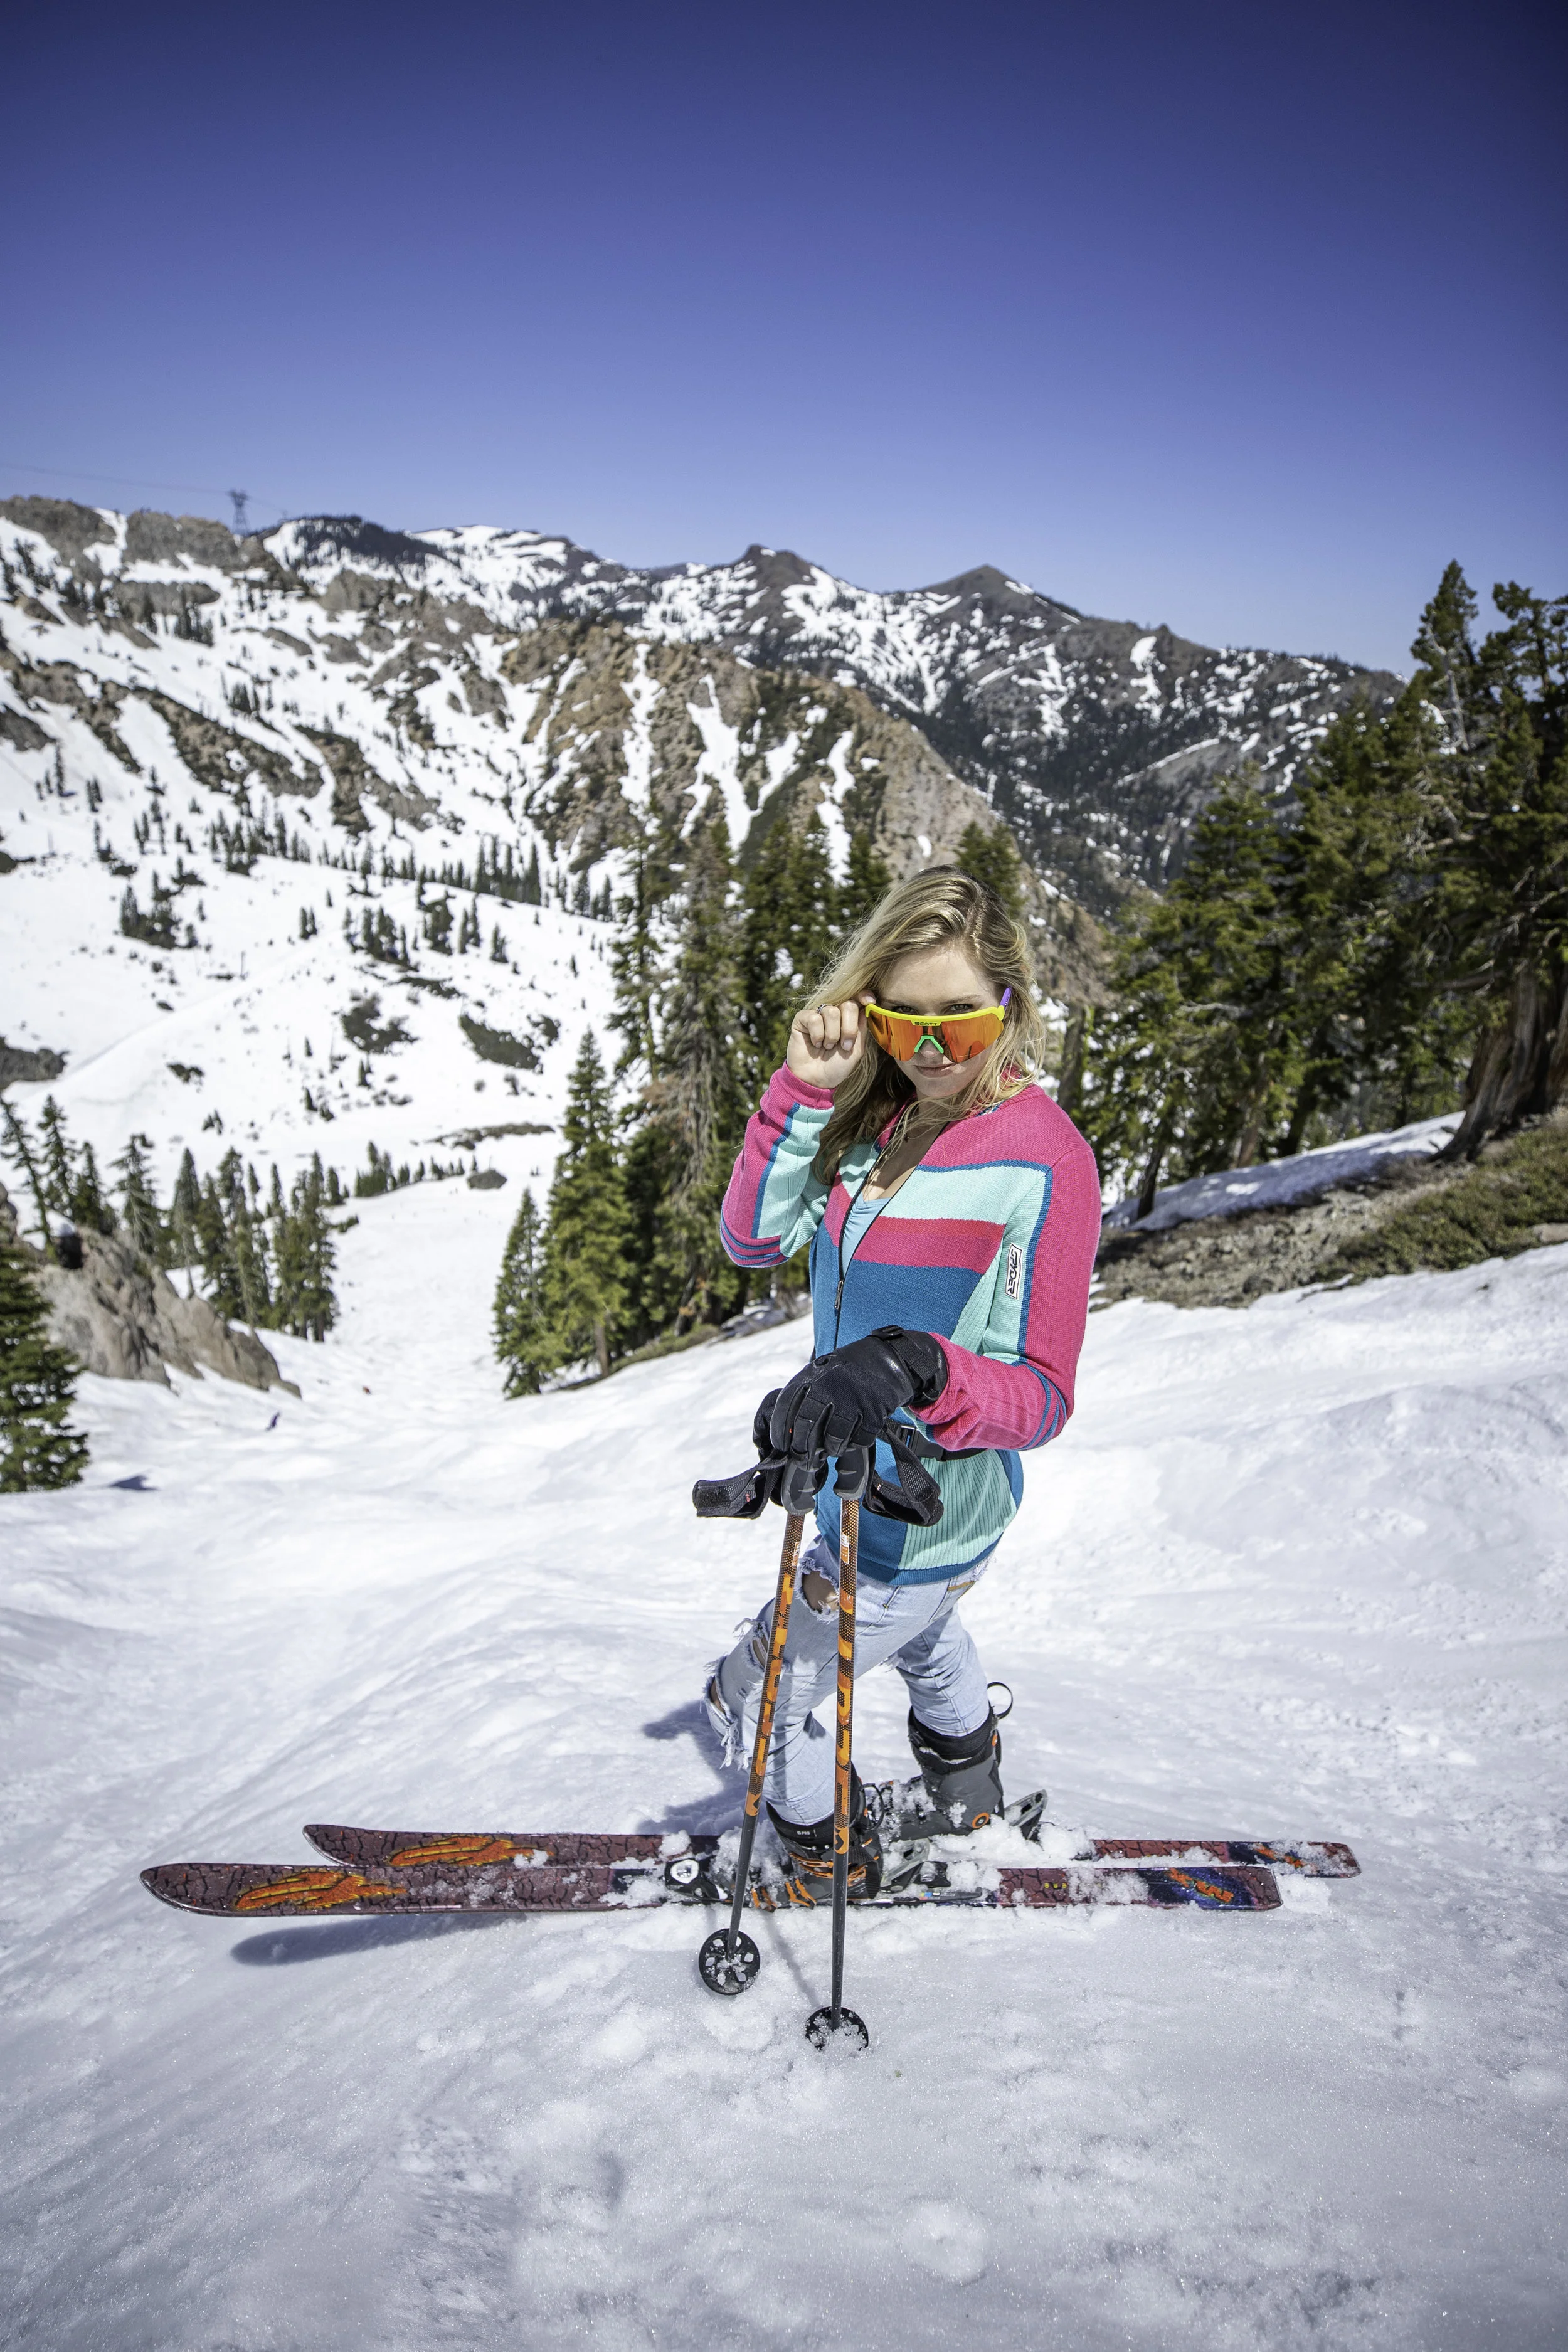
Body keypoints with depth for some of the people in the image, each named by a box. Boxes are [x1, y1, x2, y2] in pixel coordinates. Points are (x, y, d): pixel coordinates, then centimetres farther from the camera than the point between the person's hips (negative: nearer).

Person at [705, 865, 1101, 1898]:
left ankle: (829, 1860, 40)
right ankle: (965, 1784, 67)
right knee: (919, 1628, 35)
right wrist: (801, 1092, -21)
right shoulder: (880, 1115, -7)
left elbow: (1040, 1397, -27)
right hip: (865, 1488, 8)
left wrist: (915, 1368, -46)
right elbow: (754, 1237, -10)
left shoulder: (1043, 1161, -28)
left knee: (758, 1696, 10)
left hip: (923, 1521, -8)